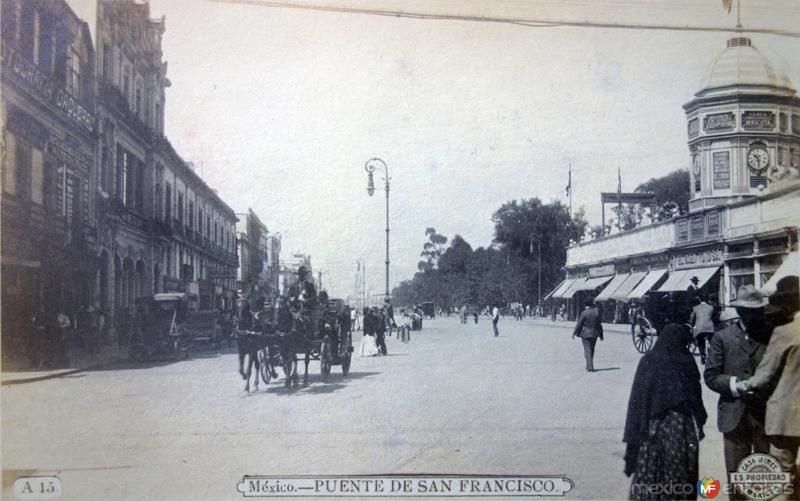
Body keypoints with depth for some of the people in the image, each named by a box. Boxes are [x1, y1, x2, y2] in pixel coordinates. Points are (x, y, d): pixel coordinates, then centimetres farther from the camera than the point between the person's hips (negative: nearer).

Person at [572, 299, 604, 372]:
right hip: (594, 334, 4)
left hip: (585, 334, -4)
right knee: (591, 350, 16)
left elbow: (579, 324, -10)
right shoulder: (596, 312, 0)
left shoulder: (584, 313, -12)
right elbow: (599, 324, 5)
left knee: (587, 350, -2)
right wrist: (601, 335, 13)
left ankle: (590, 367, -10)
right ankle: (589, 366, 26)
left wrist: (574, 333, -3)